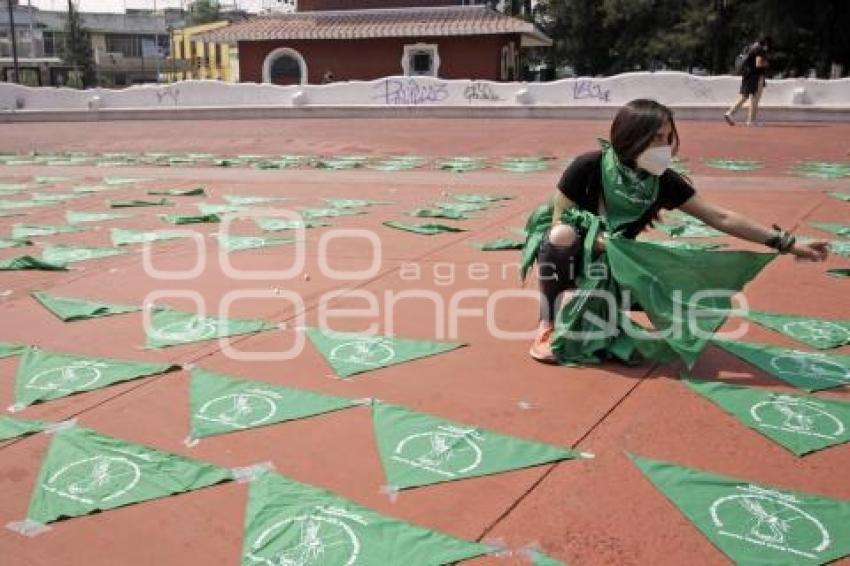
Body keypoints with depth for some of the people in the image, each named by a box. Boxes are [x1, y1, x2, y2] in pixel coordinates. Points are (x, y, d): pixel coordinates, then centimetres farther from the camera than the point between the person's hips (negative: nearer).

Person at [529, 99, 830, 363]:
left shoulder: (664, 182, -11)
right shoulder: (587, 168, -23)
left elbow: (722, 218, -11)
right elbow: (559, 225, -20)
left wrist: (786, 243, -14)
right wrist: (597, 241, -38)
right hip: (573, 257, -4)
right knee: (562, 236, -38)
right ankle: (547, 326, -23)